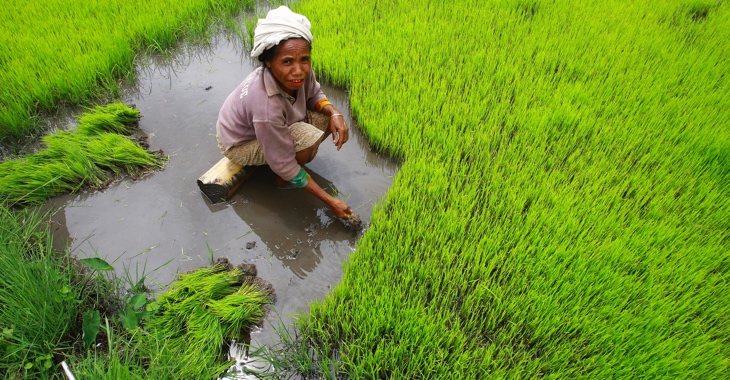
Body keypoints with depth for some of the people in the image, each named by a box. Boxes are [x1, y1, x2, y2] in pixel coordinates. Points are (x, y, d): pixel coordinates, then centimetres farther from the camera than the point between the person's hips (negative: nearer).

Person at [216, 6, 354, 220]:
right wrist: (330, 202, -27)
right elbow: (284, 166, -31)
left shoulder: (301, 71, -25)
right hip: (240, 144, -6)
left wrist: (334, 113, -24)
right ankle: (282, 181, 0)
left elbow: (314, 95, -1)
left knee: (327, 118, -8)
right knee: (309, 138, -29)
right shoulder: (266, 107, -42)